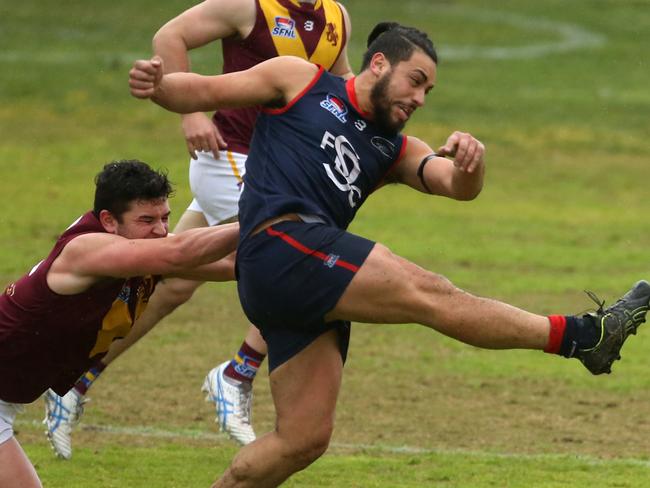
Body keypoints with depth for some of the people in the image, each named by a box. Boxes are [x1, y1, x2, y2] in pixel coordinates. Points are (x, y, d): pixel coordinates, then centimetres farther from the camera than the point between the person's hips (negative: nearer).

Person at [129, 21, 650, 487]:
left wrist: (470, 163, -16)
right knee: (431, 295, -14)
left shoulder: (393, 150, 24)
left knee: (304, 438, 3)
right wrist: (157, 84, -14)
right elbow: (202, 91, 8)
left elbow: (458, 188, 8)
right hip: (282, 244, -8)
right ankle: (583, 336, -14)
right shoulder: (300, 81, 11)